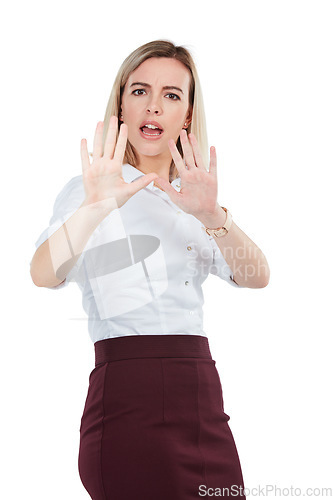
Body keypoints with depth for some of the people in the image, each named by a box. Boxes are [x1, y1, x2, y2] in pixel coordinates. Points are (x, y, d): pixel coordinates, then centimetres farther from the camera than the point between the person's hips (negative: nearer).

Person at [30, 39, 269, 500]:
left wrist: (212, 216, -20)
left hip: (203, 397, 5)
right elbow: (44, 274, -17)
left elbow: (256, 277, -2)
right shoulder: (89, 190, 2)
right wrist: (96, 207, -34)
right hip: (126, 395, -4)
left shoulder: (193, 201, 16)